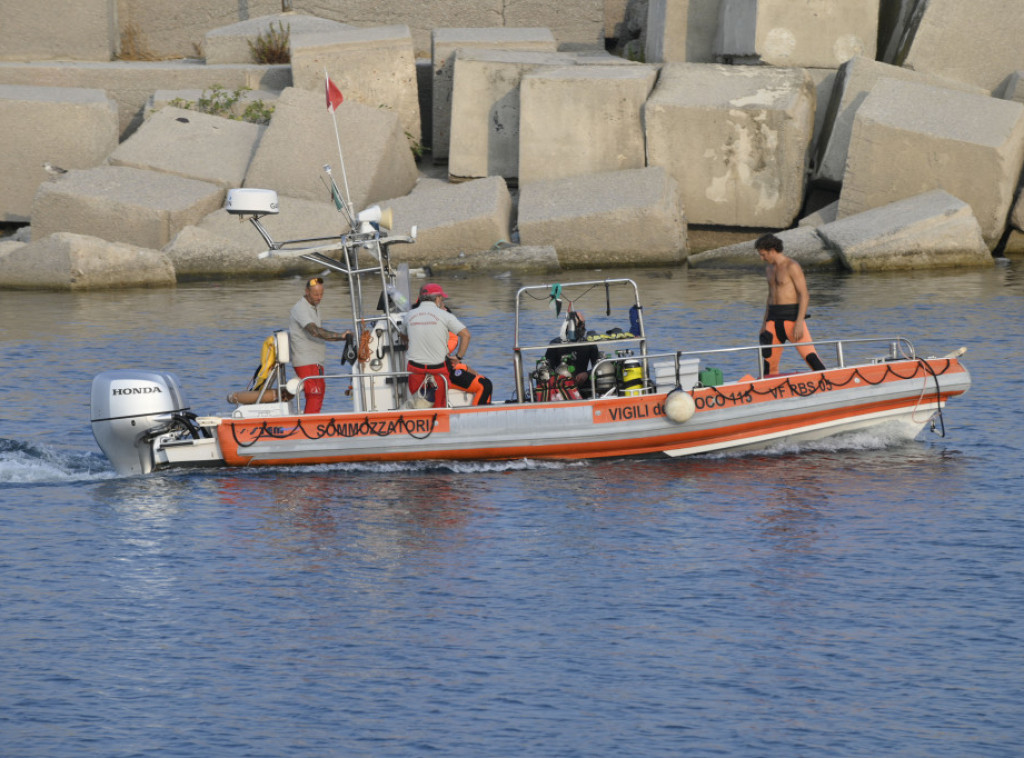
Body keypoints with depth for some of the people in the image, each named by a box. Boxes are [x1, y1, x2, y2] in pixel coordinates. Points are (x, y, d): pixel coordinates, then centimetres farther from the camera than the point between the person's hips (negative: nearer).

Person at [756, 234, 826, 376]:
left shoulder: (792, 267, -10)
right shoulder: (769, 269, 15)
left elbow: (804, 295, -15)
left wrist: (799, 322, -22)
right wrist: (764, 322, 17)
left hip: (791, 316, -7)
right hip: (773, 318, 7)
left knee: (810, 356, -13)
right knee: (768, 357, 5)